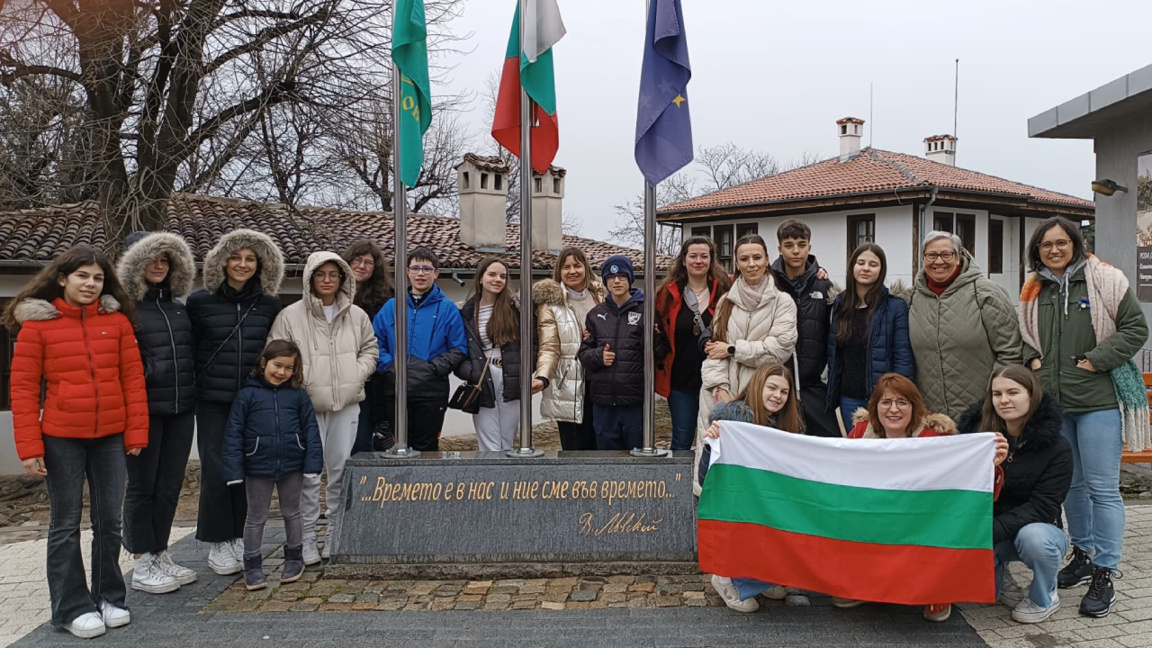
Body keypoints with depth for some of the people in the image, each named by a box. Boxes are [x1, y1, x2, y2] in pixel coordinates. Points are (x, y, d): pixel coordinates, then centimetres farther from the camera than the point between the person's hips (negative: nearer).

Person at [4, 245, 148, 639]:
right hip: (61, 439, -2)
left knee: (109, 521, 10)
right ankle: (73, 607, 17)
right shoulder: (37, 323, -3)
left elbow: (133, 378, 3)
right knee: (66, 524, 7)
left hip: (110, 437, 2)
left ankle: (109, 597, 25)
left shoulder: (117, 320, 3)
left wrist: (136, 432, -1)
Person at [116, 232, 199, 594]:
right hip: (145, 409, -6)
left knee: (170, 485, 11)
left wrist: (192, 394, 16)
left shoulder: (177, 306, 13)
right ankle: (142, 565, 13)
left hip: (181, 408, 6)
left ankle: (160, 556, 24)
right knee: (142, 486, 3)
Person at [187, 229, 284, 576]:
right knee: (216, 469, -3)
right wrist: (195, 386, 0)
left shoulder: (269, 305, 5)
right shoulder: (200, 302, -2)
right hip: (213, 402, -2)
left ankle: (240, 538, 20)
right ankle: (219, 544, 10)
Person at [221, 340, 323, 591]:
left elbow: (311, 430, 1)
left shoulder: (299, 395, 0)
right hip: (258, 468, -1)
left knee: (292, 513, 17)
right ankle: (252, 565, 23)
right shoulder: (247, 395, -4)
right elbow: (233, 433, -4)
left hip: (292, 466, 1)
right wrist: (234, 469, -9)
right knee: (256, 518, 11)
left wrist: (312, 464, -6)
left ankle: (294, 558, 33)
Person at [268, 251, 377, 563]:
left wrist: (357, 374, 2)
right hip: (307, 405, -3)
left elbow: (370, 349, 17)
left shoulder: (357, 316, 8)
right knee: (308, 473, -3)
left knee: (341, 470, 9)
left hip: (347, 403, 3)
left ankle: (337, 537, 20)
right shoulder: (290, 316, -2)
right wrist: (299, 381, -12)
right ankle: (307, 540, 7)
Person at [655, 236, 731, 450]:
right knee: (681, 441, 9)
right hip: (680, 380, 1)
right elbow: (659, 332, 10)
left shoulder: (724, 291, -1)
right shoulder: (668, 294, 3)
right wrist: (657, 344, -9)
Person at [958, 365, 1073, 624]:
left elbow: (1042, 506, -19)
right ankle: (996, 580, 9)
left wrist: (993, 530, -32)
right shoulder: (977, 431, -4)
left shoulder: (1057, 447, -13)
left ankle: (1043, 599, -3)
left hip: (1038, 528, -2)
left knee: (1034, 536, -37)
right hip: (986, 528, 2)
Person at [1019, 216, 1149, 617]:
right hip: (1052, 401, 5)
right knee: (1070, 483, 15)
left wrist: (1096, 360, -13)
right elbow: (1024, 337, 21)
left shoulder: (1104, 280, -4)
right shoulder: (1033, 291, 10)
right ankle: (1083, 554, 31)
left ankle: (1104, 574, 4)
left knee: (1102, 487, -4)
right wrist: (1033, 360, 2)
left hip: (1098, 399, -5)